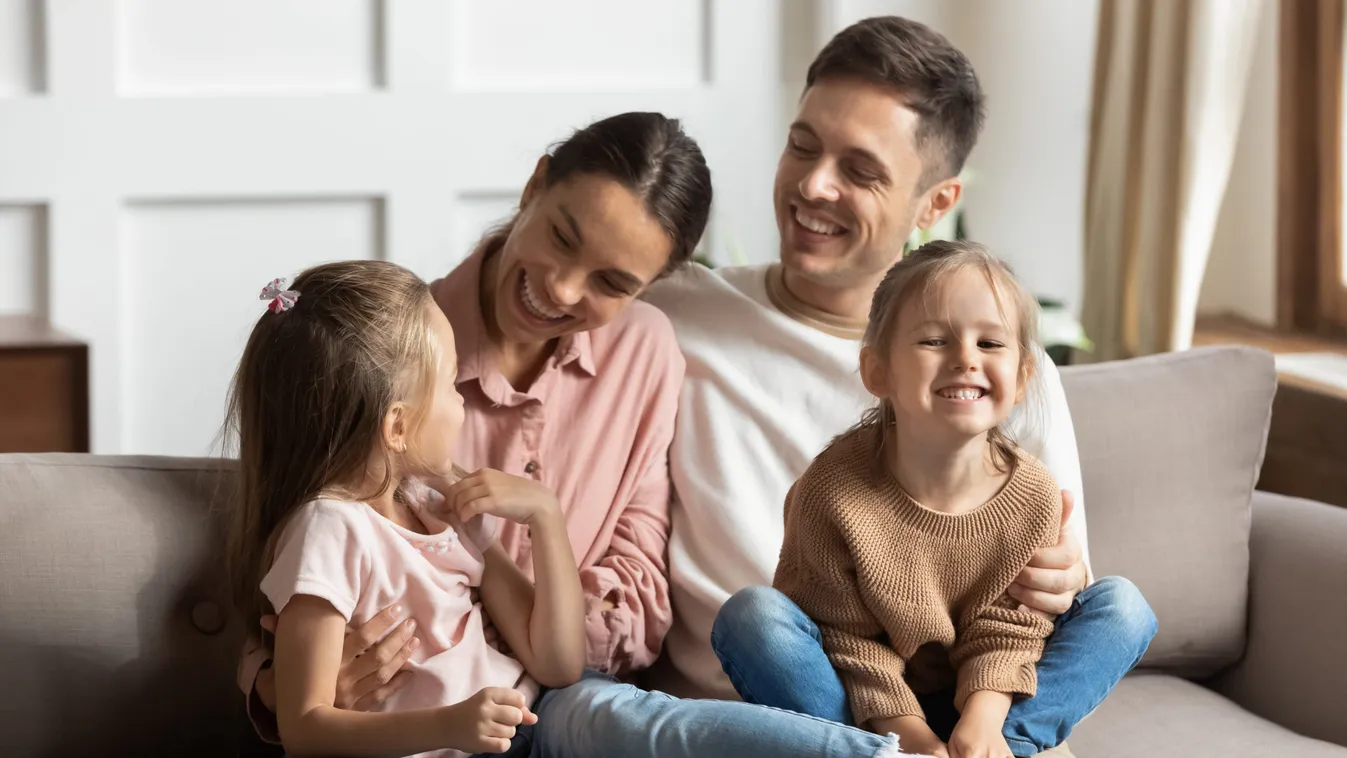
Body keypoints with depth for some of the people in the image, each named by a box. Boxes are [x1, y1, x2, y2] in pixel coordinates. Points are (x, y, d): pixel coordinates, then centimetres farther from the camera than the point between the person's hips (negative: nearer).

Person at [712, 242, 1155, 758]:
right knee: (752, 613, -27)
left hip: (969, 706, 3)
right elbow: (851, 641, -15)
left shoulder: (1034, 498, -11)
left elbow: (1004, 636, -9)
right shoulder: (833, 490, -20)